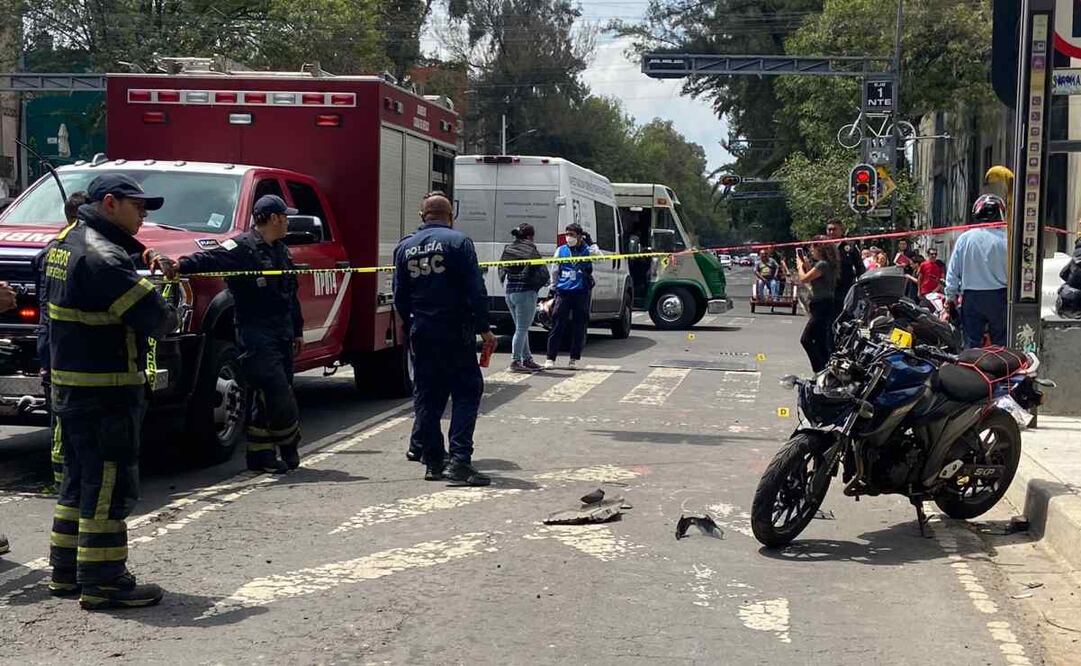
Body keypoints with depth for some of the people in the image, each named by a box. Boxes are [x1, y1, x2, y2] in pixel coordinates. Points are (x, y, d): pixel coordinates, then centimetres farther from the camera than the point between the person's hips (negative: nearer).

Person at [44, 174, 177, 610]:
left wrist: (140, 259, 4)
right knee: (109, 486, -4)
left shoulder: (66, 242, 12)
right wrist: (168, 315, -2)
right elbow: (153, 316, -24)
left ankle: (66, 572, 26)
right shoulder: (100, 255, -20)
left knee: (80, 480, 18)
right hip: (105, 391, -10)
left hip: (68, 386, 10)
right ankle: (102, 582, 0)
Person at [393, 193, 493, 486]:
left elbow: (400, 296, 13)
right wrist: (484, 328, -6)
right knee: (467, 393, -1)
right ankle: (459, 460, -11)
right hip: (455, 333, -5)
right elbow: (475, 290, -11)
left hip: (421, 333, 5)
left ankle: (432, 461, 14)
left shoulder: (405, 247, 9)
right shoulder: (458, 242, -7)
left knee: (426, 395, 12)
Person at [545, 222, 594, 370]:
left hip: (581, 292, -1)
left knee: (579, 327, 3)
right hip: (563, 292, 1)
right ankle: (551, 358, 0)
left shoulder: (587, 250, 3)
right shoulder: (561, 250, 9)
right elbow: (555, 270, 18)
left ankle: (574, 359, 12)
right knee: (557, 326, -3)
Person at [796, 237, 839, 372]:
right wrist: (807, 265, 15)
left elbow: (804, 279, -18)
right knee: (821, 342, 13)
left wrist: (800, 265, -1)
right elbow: (813, 281, 19)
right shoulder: (827, 264, 13)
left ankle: (821, 370, -10)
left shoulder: (822, 264, -18)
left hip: (822, 307, -10)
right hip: (824, 306, 10)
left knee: (806, 340, -9)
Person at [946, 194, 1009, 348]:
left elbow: (953, 270, 0)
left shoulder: (965, 238, -5)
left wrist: (951, 295, 11)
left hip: (971, 297, 1)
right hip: (999, 297, -1)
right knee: (1000, 342, 9)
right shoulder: (1005, 239, -11)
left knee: (972, 342, 8)